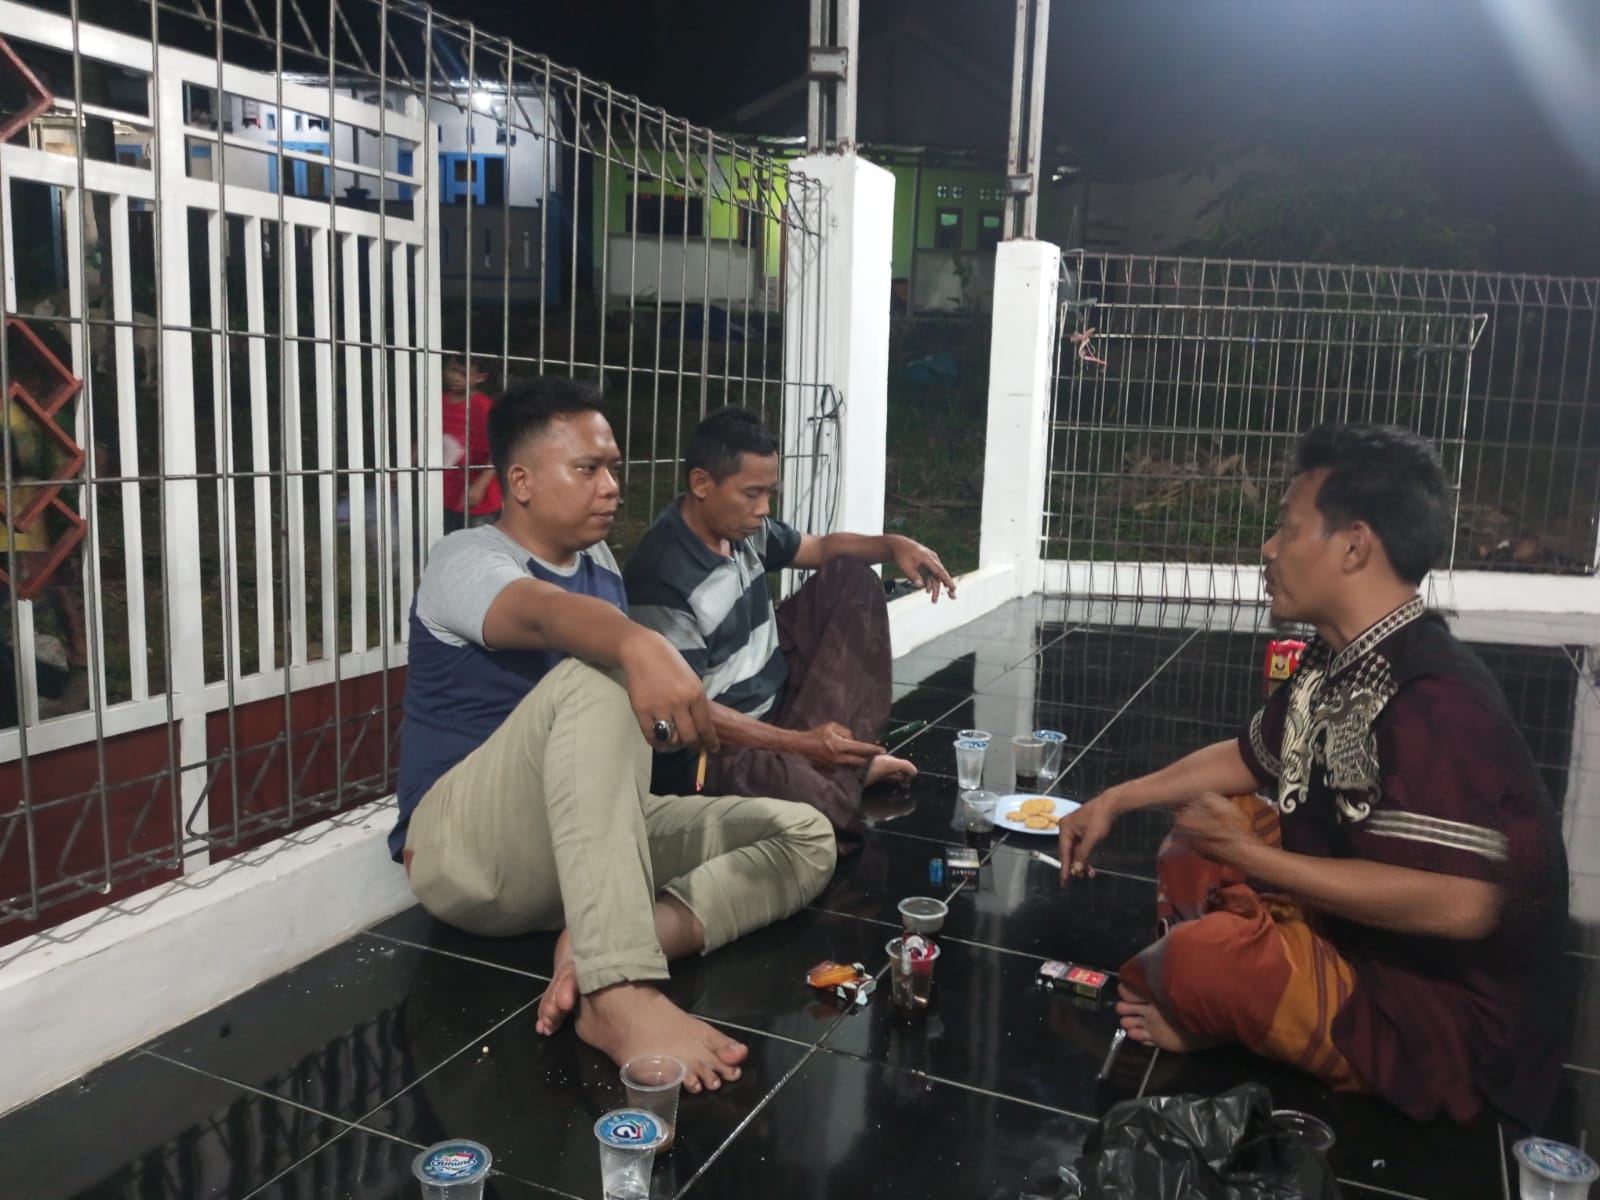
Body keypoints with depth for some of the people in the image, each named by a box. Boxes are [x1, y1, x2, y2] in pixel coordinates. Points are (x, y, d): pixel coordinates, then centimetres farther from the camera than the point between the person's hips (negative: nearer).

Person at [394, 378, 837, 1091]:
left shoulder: (602, 567, 12)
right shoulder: (467, 560, -10)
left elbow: (643, 703, 19)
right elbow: (544, 614, -36)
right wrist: (642, 647, -53)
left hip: (590, 837, 7)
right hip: (465, 850, -7)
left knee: (805, 838, -6)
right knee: (591, 679, -35)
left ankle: (598, 949, -29)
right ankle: (617, 995, -44)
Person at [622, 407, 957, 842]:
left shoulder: (746, 528, -1)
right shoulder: (661, 580, -27)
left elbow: (821, 549, 16)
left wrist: (893, 545, -5)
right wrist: (800, 744, -29)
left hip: (776, 690, 10)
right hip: (711, 744, -10)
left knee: (850, 578, 4)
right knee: (806, 787, -42)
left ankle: (845, 760, -7)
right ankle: (843, 774, -3)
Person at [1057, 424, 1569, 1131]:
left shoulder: (1435, 700, -30)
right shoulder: (1338, 663, 0)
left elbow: (1458, 904, -38)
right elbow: (1251, 757, 18)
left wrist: (1247, 853, -28)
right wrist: (1117, 801, 12)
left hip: (1450, 1016, -10)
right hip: (1362, 928, 10)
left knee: (1201, 956, -31)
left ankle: (1201, 1010, 4)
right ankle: (1205, 1004, -3)